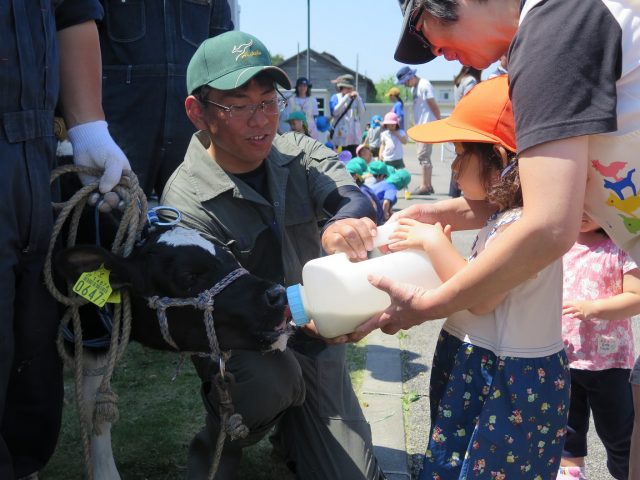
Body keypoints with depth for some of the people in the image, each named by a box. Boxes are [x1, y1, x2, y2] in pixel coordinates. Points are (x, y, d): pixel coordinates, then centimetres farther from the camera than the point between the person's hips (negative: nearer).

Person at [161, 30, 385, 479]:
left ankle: (292, 435, 29)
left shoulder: (300, 154, -5)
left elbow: (355, 198, -24)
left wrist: (346, 222, -51)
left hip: (313, 342, 4)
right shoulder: (187, 203, -19)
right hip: (241, 349, -3)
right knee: (268, 377, -37)